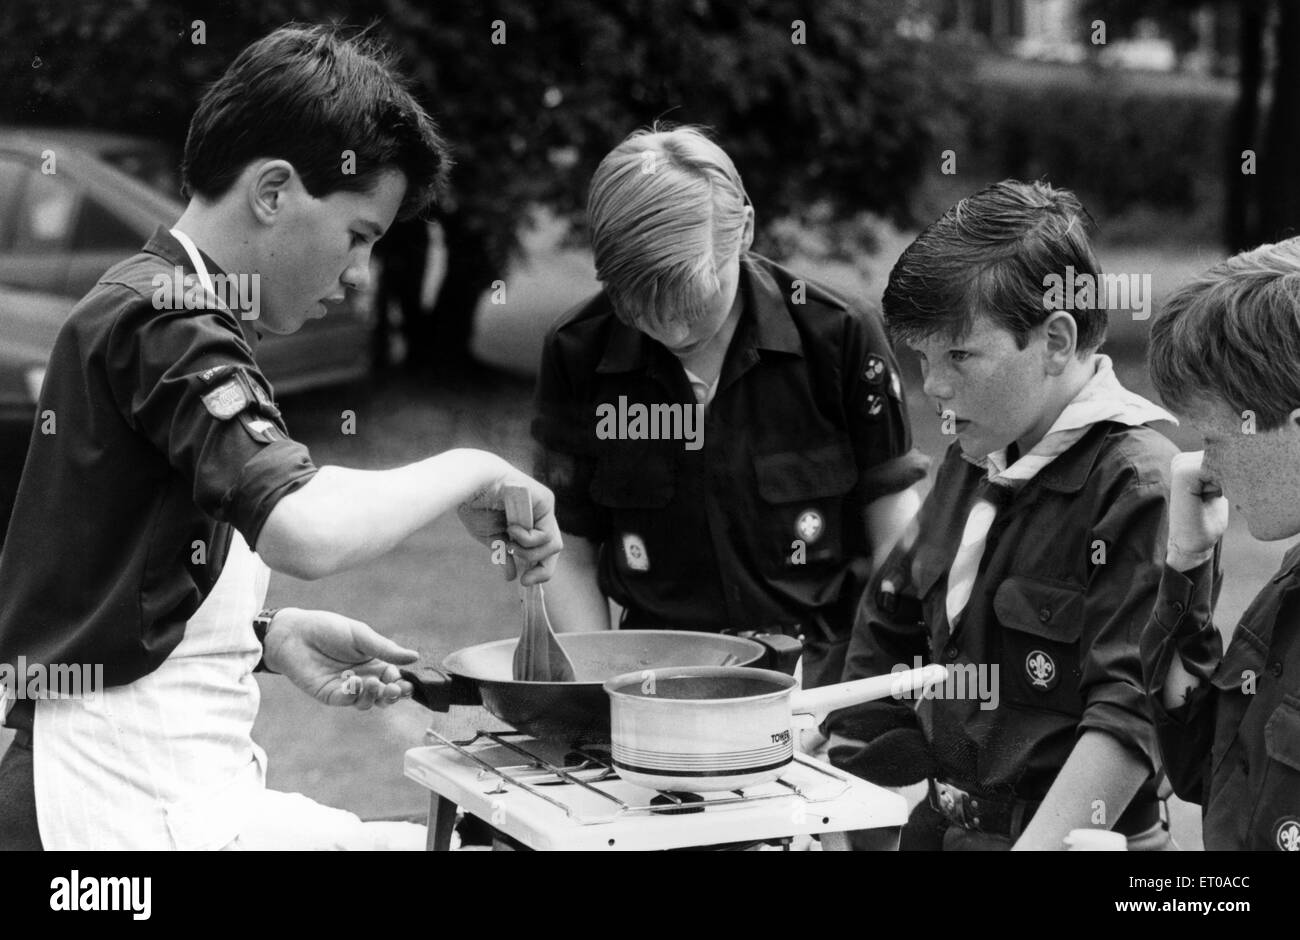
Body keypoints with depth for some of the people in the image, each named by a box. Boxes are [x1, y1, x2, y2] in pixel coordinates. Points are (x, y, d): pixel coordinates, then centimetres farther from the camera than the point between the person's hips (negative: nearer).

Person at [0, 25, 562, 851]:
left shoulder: (140, 307, 17)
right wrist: (470, 472, -15)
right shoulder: (168, 321, -14)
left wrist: (270, 636, 8)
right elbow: (306, 529, -31)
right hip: (131, 811, -10)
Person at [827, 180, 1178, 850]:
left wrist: (1039, 843, -23)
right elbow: (887, 631, 23)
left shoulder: (1138, 482, -12)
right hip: (941, 829, 6)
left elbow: (1131, 717, -19)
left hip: (1067, 836, -6)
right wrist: (843, 799, 15)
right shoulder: (972, 464, 14)